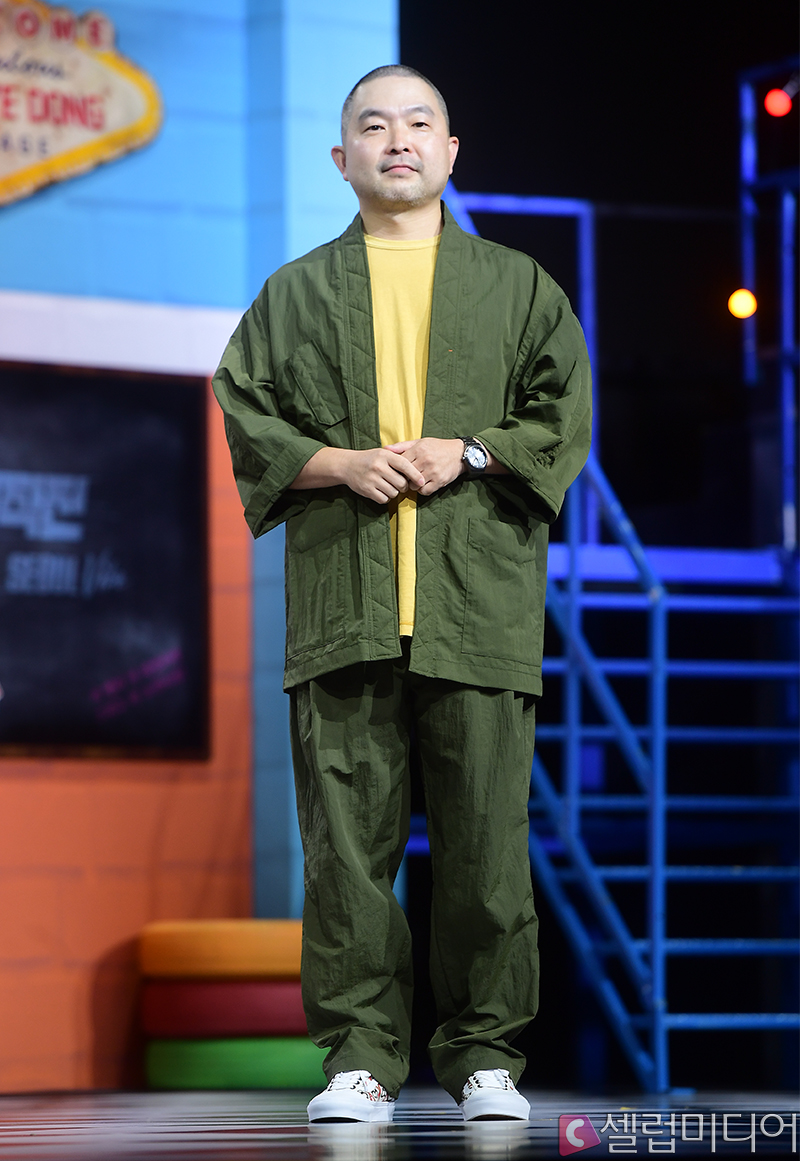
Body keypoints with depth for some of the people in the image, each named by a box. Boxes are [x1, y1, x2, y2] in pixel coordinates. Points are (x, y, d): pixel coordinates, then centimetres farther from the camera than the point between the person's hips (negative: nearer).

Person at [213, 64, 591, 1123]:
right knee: (347, 837, -4)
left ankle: (486, 1054, 5)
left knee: (486, 839, -3)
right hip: (342, 603, 1)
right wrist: (342, 463, -7)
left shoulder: (517, 285, 15)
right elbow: (249, 420, 10)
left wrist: (468, 453, -7)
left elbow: (564, 416, 9)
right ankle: (361, 1055, 2)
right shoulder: (297, 293, 16)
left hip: (479, 600, 0)